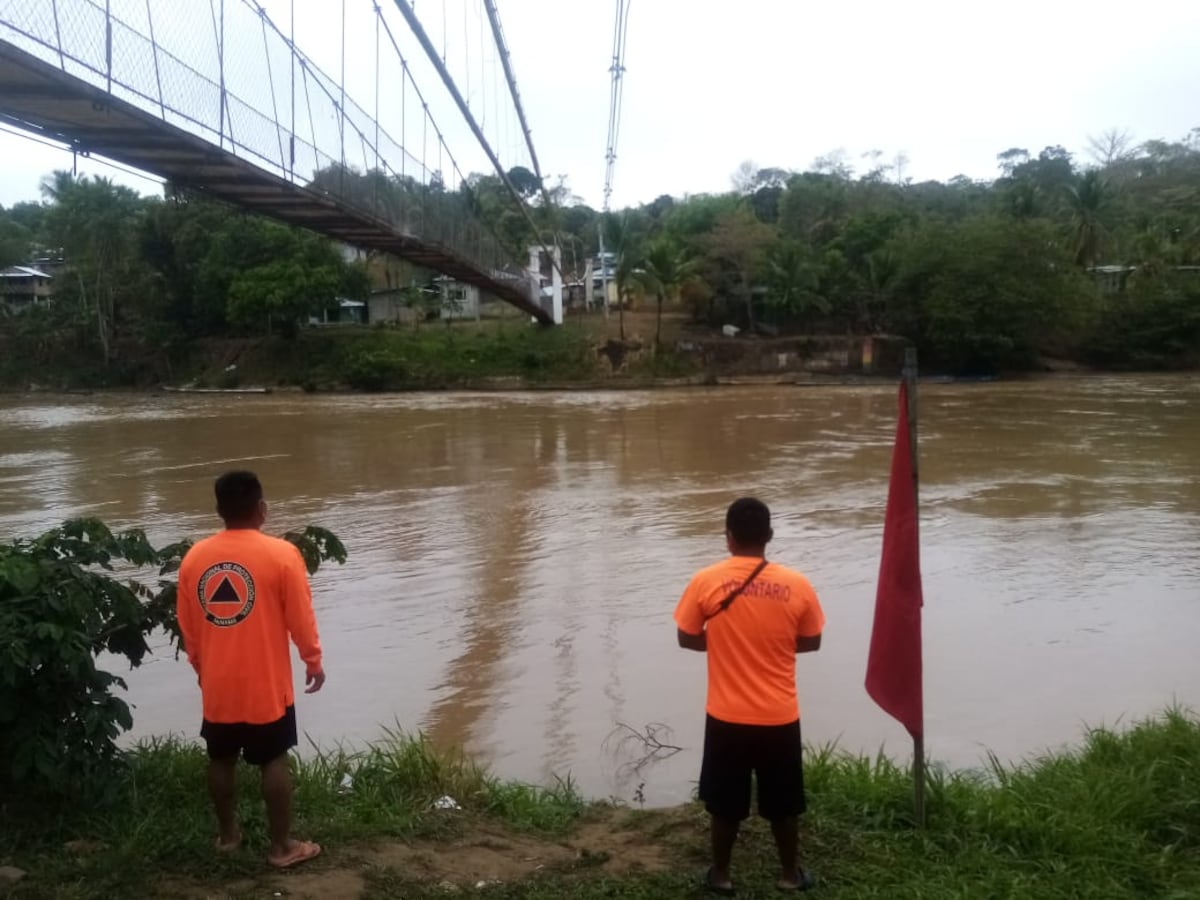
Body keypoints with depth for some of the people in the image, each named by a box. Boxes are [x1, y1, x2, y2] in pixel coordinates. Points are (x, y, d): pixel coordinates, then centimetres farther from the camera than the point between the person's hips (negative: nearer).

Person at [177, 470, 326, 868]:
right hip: (266, 683, -4)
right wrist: (314, 662, 6)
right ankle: (282, 845, 13)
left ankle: (227, 833, 31)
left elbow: (187, 625, 8)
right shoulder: (281, 554, -14)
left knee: (221, 758, 18)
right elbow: (300, 619, -9)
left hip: (217, 682, 4)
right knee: (274, 760, 6)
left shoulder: (194, 557, -1)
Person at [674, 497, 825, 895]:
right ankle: (790, 874, 34)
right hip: (780, 716, 1)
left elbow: (687, 638, -2)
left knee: (726, 802, 17)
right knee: (783, 802, 19)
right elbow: (811, 642, 2)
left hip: (727, 716, 0)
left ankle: (721, 874, 31)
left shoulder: (706, 582, -12)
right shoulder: (796, 585, -10)